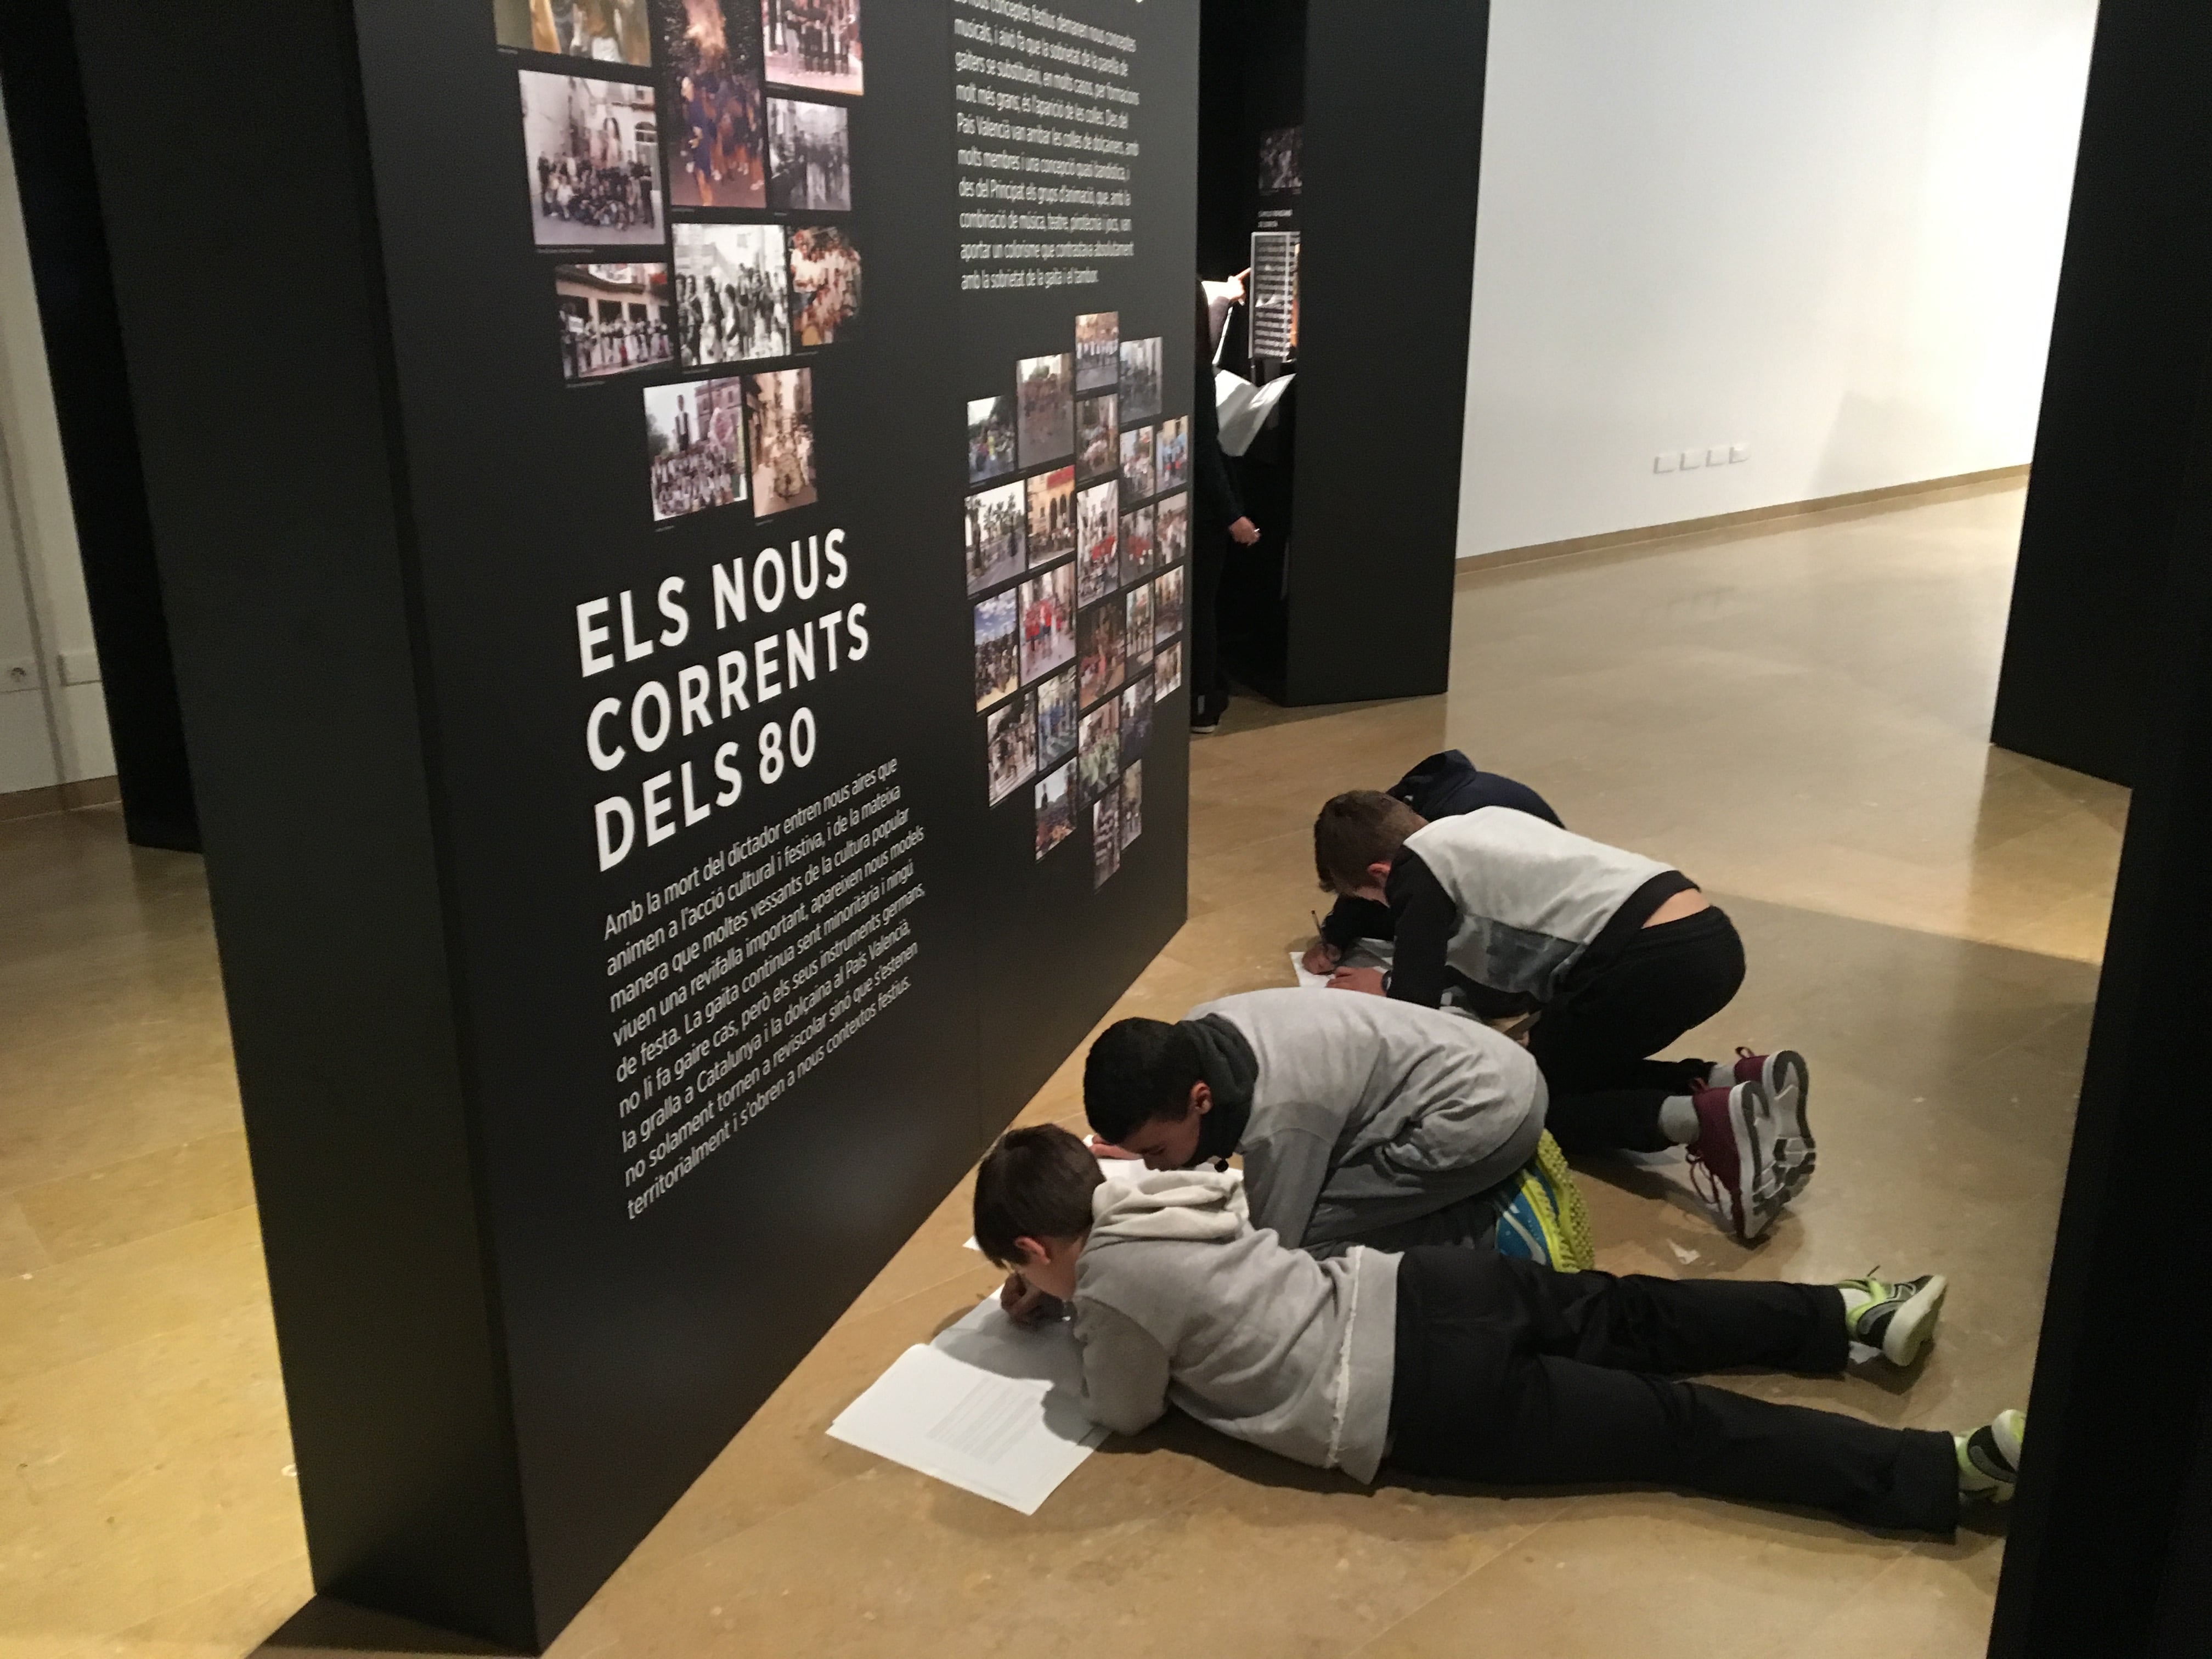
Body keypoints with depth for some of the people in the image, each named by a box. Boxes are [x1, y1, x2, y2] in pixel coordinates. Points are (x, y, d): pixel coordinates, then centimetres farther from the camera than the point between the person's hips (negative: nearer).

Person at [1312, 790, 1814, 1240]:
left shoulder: (1416, 868, 3)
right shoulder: (1483, 822, 27)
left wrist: (1384, 989, 23)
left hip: (1653, 958, -9)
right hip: (1710, 936, 9)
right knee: (1579, 1069, 24)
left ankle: (1700, 1119, -13)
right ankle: (1741, 1079, 6)